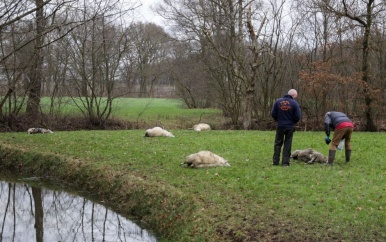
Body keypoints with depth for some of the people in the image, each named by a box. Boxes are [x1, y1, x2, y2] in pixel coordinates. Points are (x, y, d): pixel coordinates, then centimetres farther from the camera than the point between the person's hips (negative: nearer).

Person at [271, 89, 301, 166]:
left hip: (280, 126, 2)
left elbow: (273, 114, -1)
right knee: (287, 145, 7)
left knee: (278, 143, 11)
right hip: (290, 127, -2)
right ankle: (285, 162, 6)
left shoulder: (278, 101, -2)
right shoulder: (294, 103, -10)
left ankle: (275, 161, 9)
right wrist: (293, 122, 10)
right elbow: (298, 117, -11)